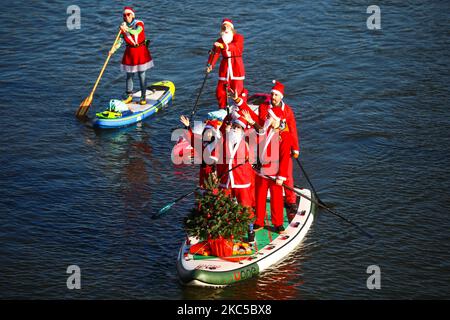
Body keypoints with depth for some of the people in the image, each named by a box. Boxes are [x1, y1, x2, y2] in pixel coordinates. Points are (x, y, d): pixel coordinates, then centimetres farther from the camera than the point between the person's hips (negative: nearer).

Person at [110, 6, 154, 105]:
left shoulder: (139, 23, -10)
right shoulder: (123, 26, 1)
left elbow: (136, 32, -31)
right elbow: (120, 40, -3)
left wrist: (127, 29, -47)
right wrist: (114, 49, -20)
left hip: (141, 52, -3)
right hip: (130, 53, 3)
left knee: (142, 76, 2)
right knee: (129, 76, 8)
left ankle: (143, 98, 10)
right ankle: (129, 96, 20)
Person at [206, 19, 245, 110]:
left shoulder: (239, 37, -2)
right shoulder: (220, 41, 8)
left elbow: (235, 47, -24)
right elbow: (215, 53, -5)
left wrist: (223, 45, -42)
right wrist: (211, 65, -23)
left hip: (236, 66, -3)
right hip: (225, 67, 3)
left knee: (237, 91, -6)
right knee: (220, 91, 1)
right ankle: (222, 110, 18)